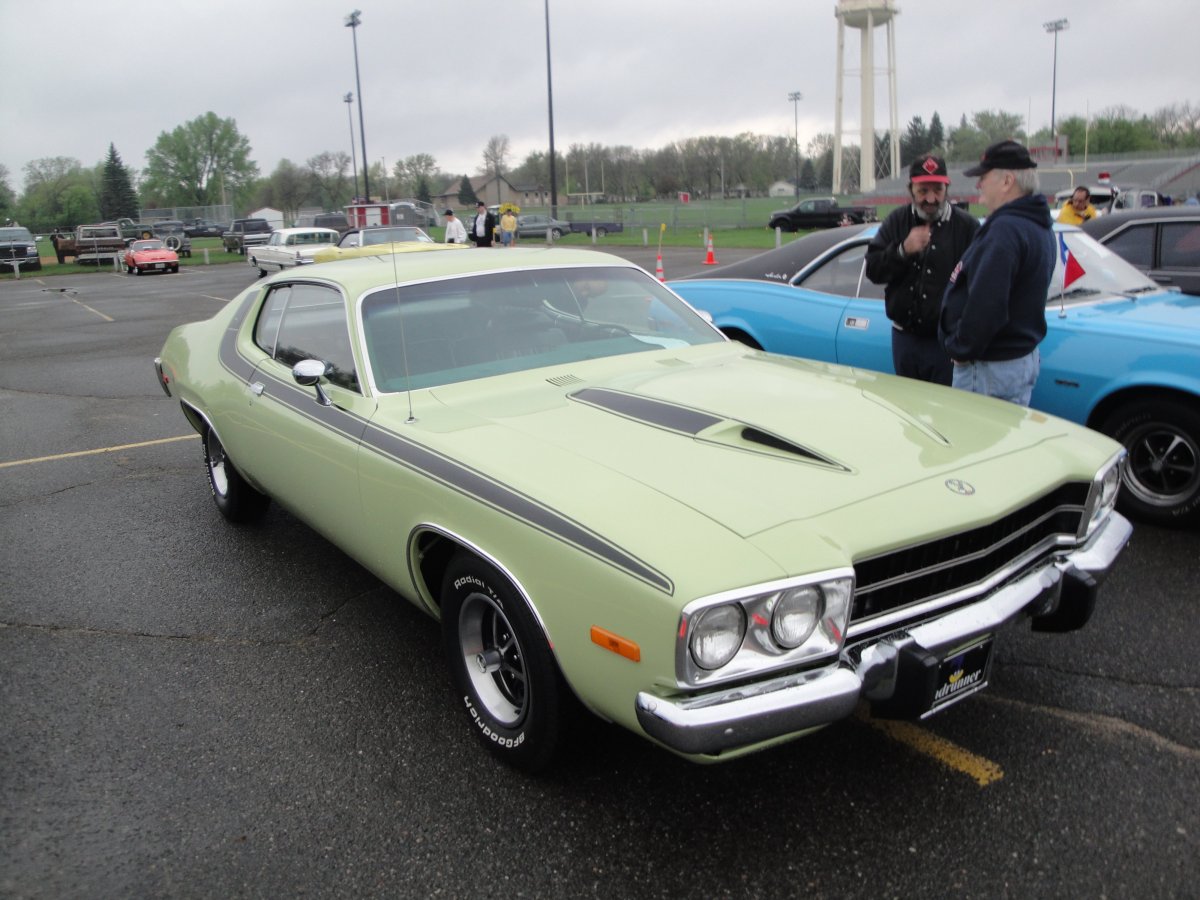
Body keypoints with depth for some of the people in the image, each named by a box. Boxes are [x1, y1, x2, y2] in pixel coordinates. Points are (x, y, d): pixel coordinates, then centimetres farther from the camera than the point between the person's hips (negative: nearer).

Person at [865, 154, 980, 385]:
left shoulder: (967, 226, -7)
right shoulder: (896, 221, 5)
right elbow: (873, 270, -1)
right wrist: (903, 250, -18)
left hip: (945, 341, -4)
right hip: (904, 338, 4)